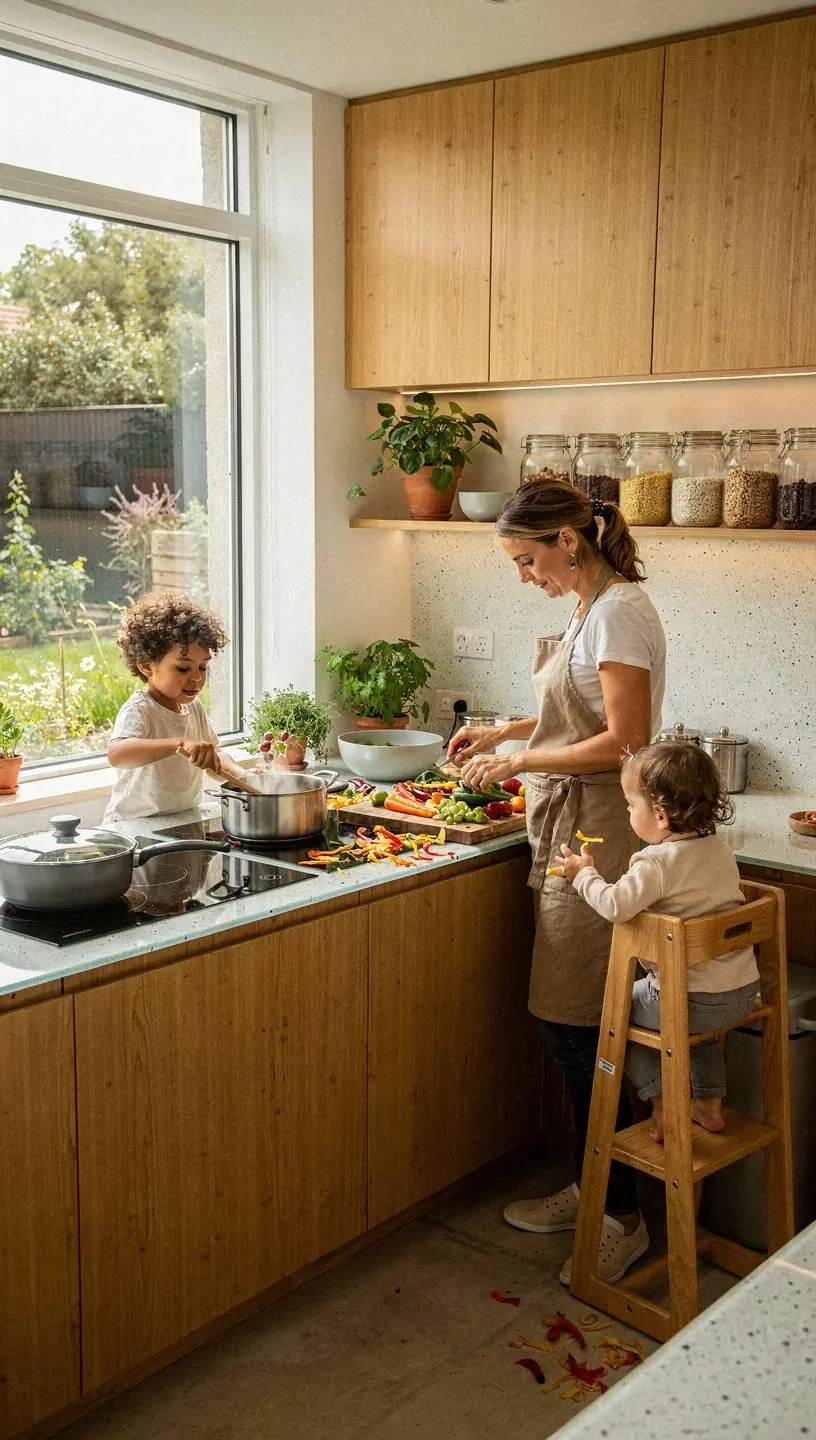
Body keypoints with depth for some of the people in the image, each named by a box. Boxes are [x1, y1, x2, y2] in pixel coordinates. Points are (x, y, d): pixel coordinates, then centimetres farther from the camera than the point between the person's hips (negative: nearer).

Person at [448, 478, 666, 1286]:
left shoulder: (619, 611, -15)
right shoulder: (592, 608, 14)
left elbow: (626, 740, -21)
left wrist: (519, 761, -15)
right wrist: (505, 731, 15)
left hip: (597, 837, -9)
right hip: (571, 834, 10)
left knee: (577, 1027, -3)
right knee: (568, 1022, 14)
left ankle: (623, 1218, 10)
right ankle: (589, 1188, 27)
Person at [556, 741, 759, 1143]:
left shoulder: (658, 862, -20)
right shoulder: (719, 848, 5)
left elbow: (616, 905, -31)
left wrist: (583, 873, -13)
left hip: (693, 998, -7)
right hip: (743, 992, 8)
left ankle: (662, 1106, 17)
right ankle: (710, 1104, 38)